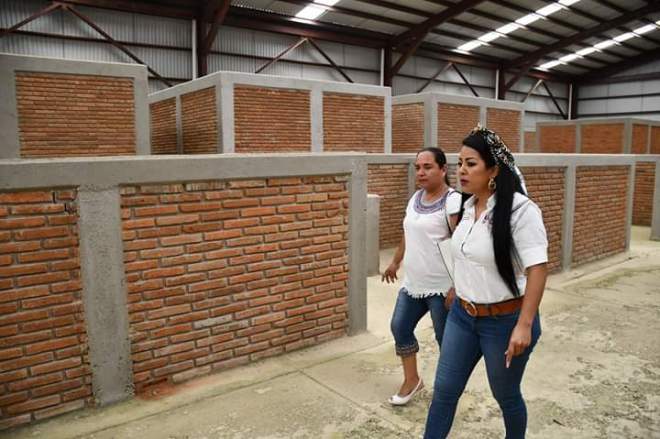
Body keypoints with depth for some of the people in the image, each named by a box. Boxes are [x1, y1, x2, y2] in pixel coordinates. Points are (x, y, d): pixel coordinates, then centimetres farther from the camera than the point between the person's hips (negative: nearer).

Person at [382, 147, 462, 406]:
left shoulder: (452, 201, -16)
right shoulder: (416, 197, 9)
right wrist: (395, 262, 26)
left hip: (441, 287, -8)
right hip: (413, 283, 8)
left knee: (445, 338, 8)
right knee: (400, 328, 12)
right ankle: (411, 380, 31)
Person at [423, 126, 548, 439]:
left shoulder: (520, 209, -20)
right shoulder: (467, 206, 2)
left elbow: (537, 269, -22)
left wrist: (524, 325, -26)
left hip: (505, 320, -6)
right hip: (462, 315, 6)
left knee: (505, 395, 16)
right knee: (444, 389, 12)